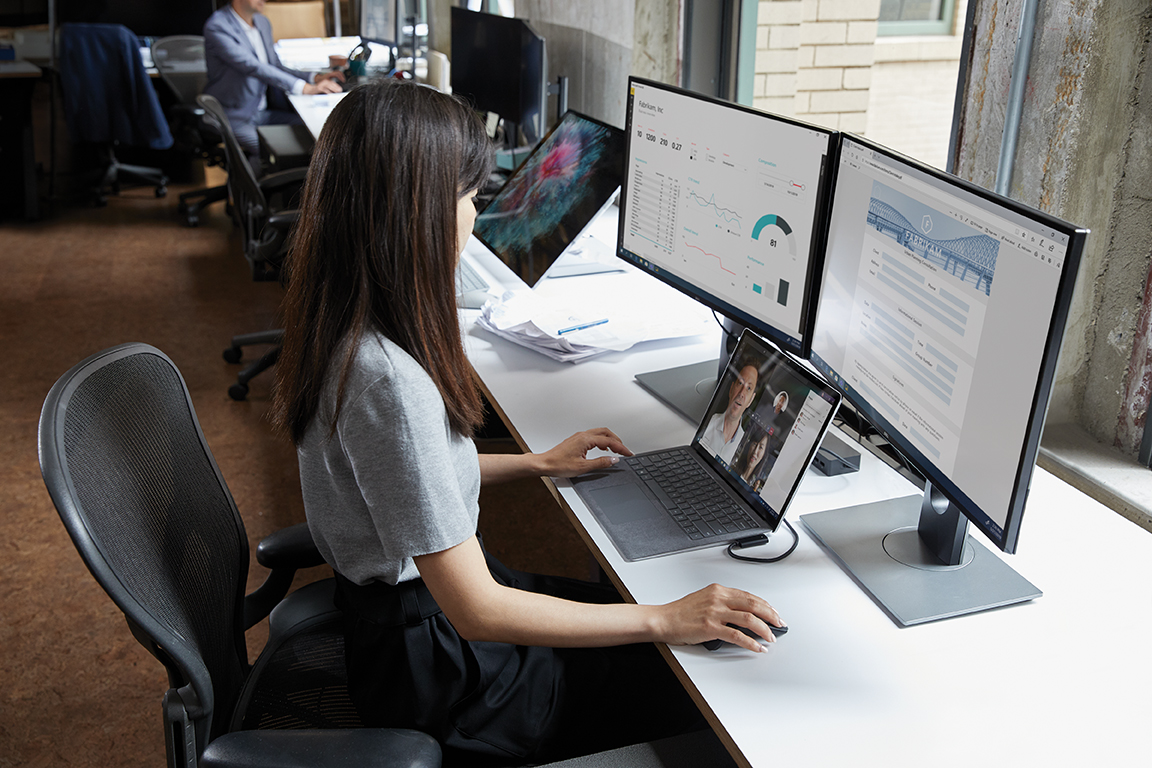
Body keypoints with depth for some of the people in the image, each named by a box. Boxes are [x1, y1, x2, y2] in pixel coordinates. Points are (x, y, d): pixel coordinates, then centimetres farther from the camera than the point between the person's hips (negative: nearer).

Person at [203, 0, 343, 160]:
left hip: (263, 113, 8)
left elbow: (274, 67, 16)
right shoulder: (217, 27, -16)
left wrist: (313, 78, -2)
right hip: (235, 116, -7)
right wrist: (304, 87, -37)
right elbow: (252, 66, -28)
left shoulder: (263, 22, 10)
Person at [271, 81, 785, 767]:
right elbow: (476, 610, -29)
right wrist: (664, 620, -23)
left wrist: (538, 463, 11)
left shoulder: (342, 325, -3)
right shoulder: (386, 380, -34)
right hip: (434, 665, -9)